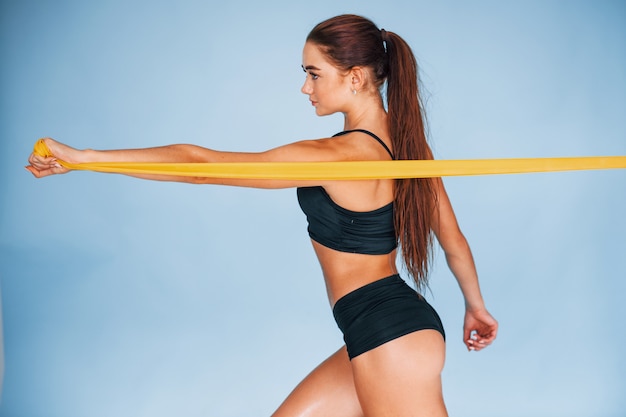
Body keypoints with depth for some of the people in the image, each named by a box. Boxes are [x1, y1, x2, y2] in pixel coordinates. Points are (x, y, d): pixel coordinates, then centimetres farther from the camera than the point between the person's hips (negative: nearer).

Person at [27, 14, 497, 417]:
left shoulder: (337, 156, -21)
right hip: (395, 331, 9)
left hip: (391, 339, -9)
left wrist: (81, 156, -14)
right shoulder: (408, 142, 5)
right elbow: (455, 243, 15)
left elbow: (202, 165, -20)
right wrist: (476, 306, 33)